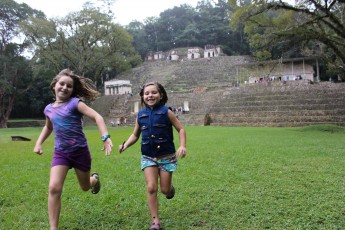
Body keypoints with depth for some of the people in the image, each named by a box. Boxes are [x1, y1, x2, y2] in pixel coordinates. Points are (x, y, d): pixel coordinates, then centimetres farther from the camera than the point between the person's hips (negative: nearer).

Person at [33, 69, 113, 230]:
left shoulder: (75, 103, -12)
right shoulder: (49, 109, 4)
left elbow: (97, 117, -21)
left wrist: (105, 138, -33)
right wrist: (39, 143, 11)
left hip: (80, 151, -3)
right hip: (60, 153, 3)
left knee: (85, 187, 16)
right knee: (54, 188, -15)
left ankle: (94, 178, 54)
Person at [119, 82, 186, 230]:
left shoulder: (166, 112, -7)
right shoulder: (140, 115, 3)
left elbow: (181, 129, -2)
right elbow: (135, 135, 13)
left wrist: (182, 146, -17)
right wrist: (126, 144, -6)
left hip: (166, 156, -2)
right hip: (148, 157, 2)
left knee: (164, 189, 6)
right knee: (151, 188, -7)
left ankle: (170, 188, 44)